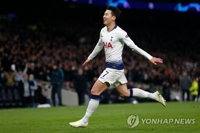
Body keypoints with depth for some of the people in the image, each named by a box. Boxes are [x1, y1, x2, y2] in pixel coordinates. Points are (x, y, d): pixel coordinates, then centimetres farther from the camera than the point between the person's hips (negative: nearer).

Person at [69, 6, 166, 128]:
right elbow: (99, 46, 26)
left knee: (94, 91, -9)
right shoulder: (103, 31, 7)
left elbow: (134, 47, -13)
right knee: (125, 93, 15)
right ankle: (154, 95, 24)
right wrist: (90, 58, 37)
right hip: (110, 66, 9)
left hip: (115, 67, -9)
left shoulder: (119, 33, -17)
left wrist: (150, 57, -14)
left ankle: (84, 121, -1)